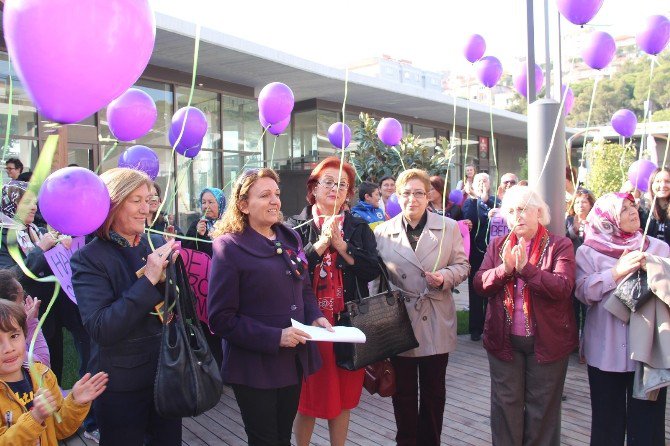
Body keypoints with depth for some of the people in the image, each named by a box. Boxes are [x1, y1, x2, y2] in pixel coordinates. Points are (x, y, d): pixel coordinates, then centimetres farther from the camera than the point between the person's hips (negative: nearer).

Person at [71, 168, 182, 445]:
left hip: (168, 375, 4)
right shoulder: (88, 259, -13)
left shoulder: (158, 245, -1)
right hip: (122, 387, -4)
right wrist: (149, 280, -27)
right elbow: (100, 330, -22)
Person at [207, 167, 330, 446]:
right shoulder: (229, 247, -13)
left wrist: (314, 317, -4)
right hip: (256, 367, -6)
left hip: (293, 361, 6)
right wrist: (274, 337, -22)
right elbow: (220, 318, -16)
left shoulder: (290, 238, 6)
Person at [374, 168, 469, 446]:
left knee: (434, 391, 13)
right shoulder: (382, 232, 2)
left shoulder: (449, 228, 1)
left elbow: (462, 265, 5)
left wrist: (445, 276, -15)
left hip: (437, 323, 0)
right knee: (403, 391, 12)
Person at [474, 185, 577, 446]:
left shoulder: (559, 245, -5)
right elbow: (479, 284, -4)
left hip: (546, 340, -2)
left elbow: (563, 287, -19)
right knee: (506, 404, 13)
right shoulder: (497, 245, 6)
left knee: (542, 407, 12)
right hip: (504, 340, 3)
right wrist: (504, 269, -21)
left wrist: (526, 267, -26)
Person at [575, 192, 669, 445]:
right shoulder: (588, 251, 1)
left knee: (647, 421, 6)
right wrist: (617, 271, -16)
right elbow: (583, 291, -11)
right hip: (607, 350, -1)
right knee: (608, 419, 10)